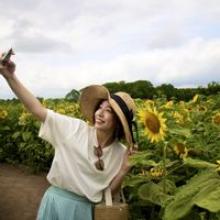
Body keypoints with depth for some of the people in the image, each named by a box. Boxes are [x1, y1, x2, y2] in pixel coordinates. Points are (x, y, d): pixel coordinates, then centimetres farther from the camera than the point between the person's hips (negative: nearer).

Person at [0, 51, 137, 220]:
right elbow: (37, 109, -12)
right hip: (53, 200, 0)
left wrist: (124, 170, -16)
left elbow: (111, 191, 1)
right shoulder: (75, 128, -11)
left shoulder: (120, 153, -7)